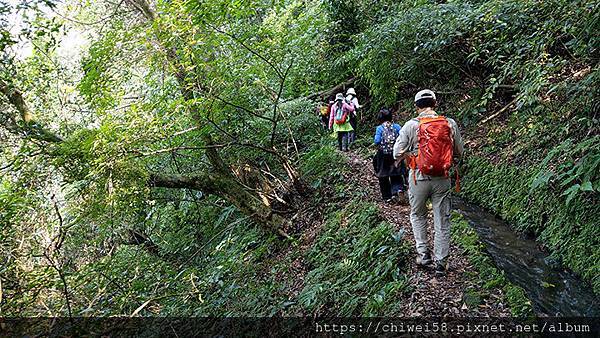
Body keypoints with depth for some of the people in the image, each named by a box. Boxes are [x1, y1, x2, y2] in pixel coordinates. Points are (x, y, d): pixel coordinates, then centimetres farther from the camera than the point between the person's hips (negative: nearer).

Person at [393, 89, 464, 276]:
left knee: (418, 215, 22)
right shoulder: (450, 124, -2)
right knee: (442, 221, 10)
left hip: (419, 178, -1)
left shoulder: (411, 126, -9)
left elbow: (397, 154, -7)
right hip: (442, 179, 2)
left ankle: (423, 252, 21)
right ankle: (441, 262, 16)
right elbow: (459, 152, 8)